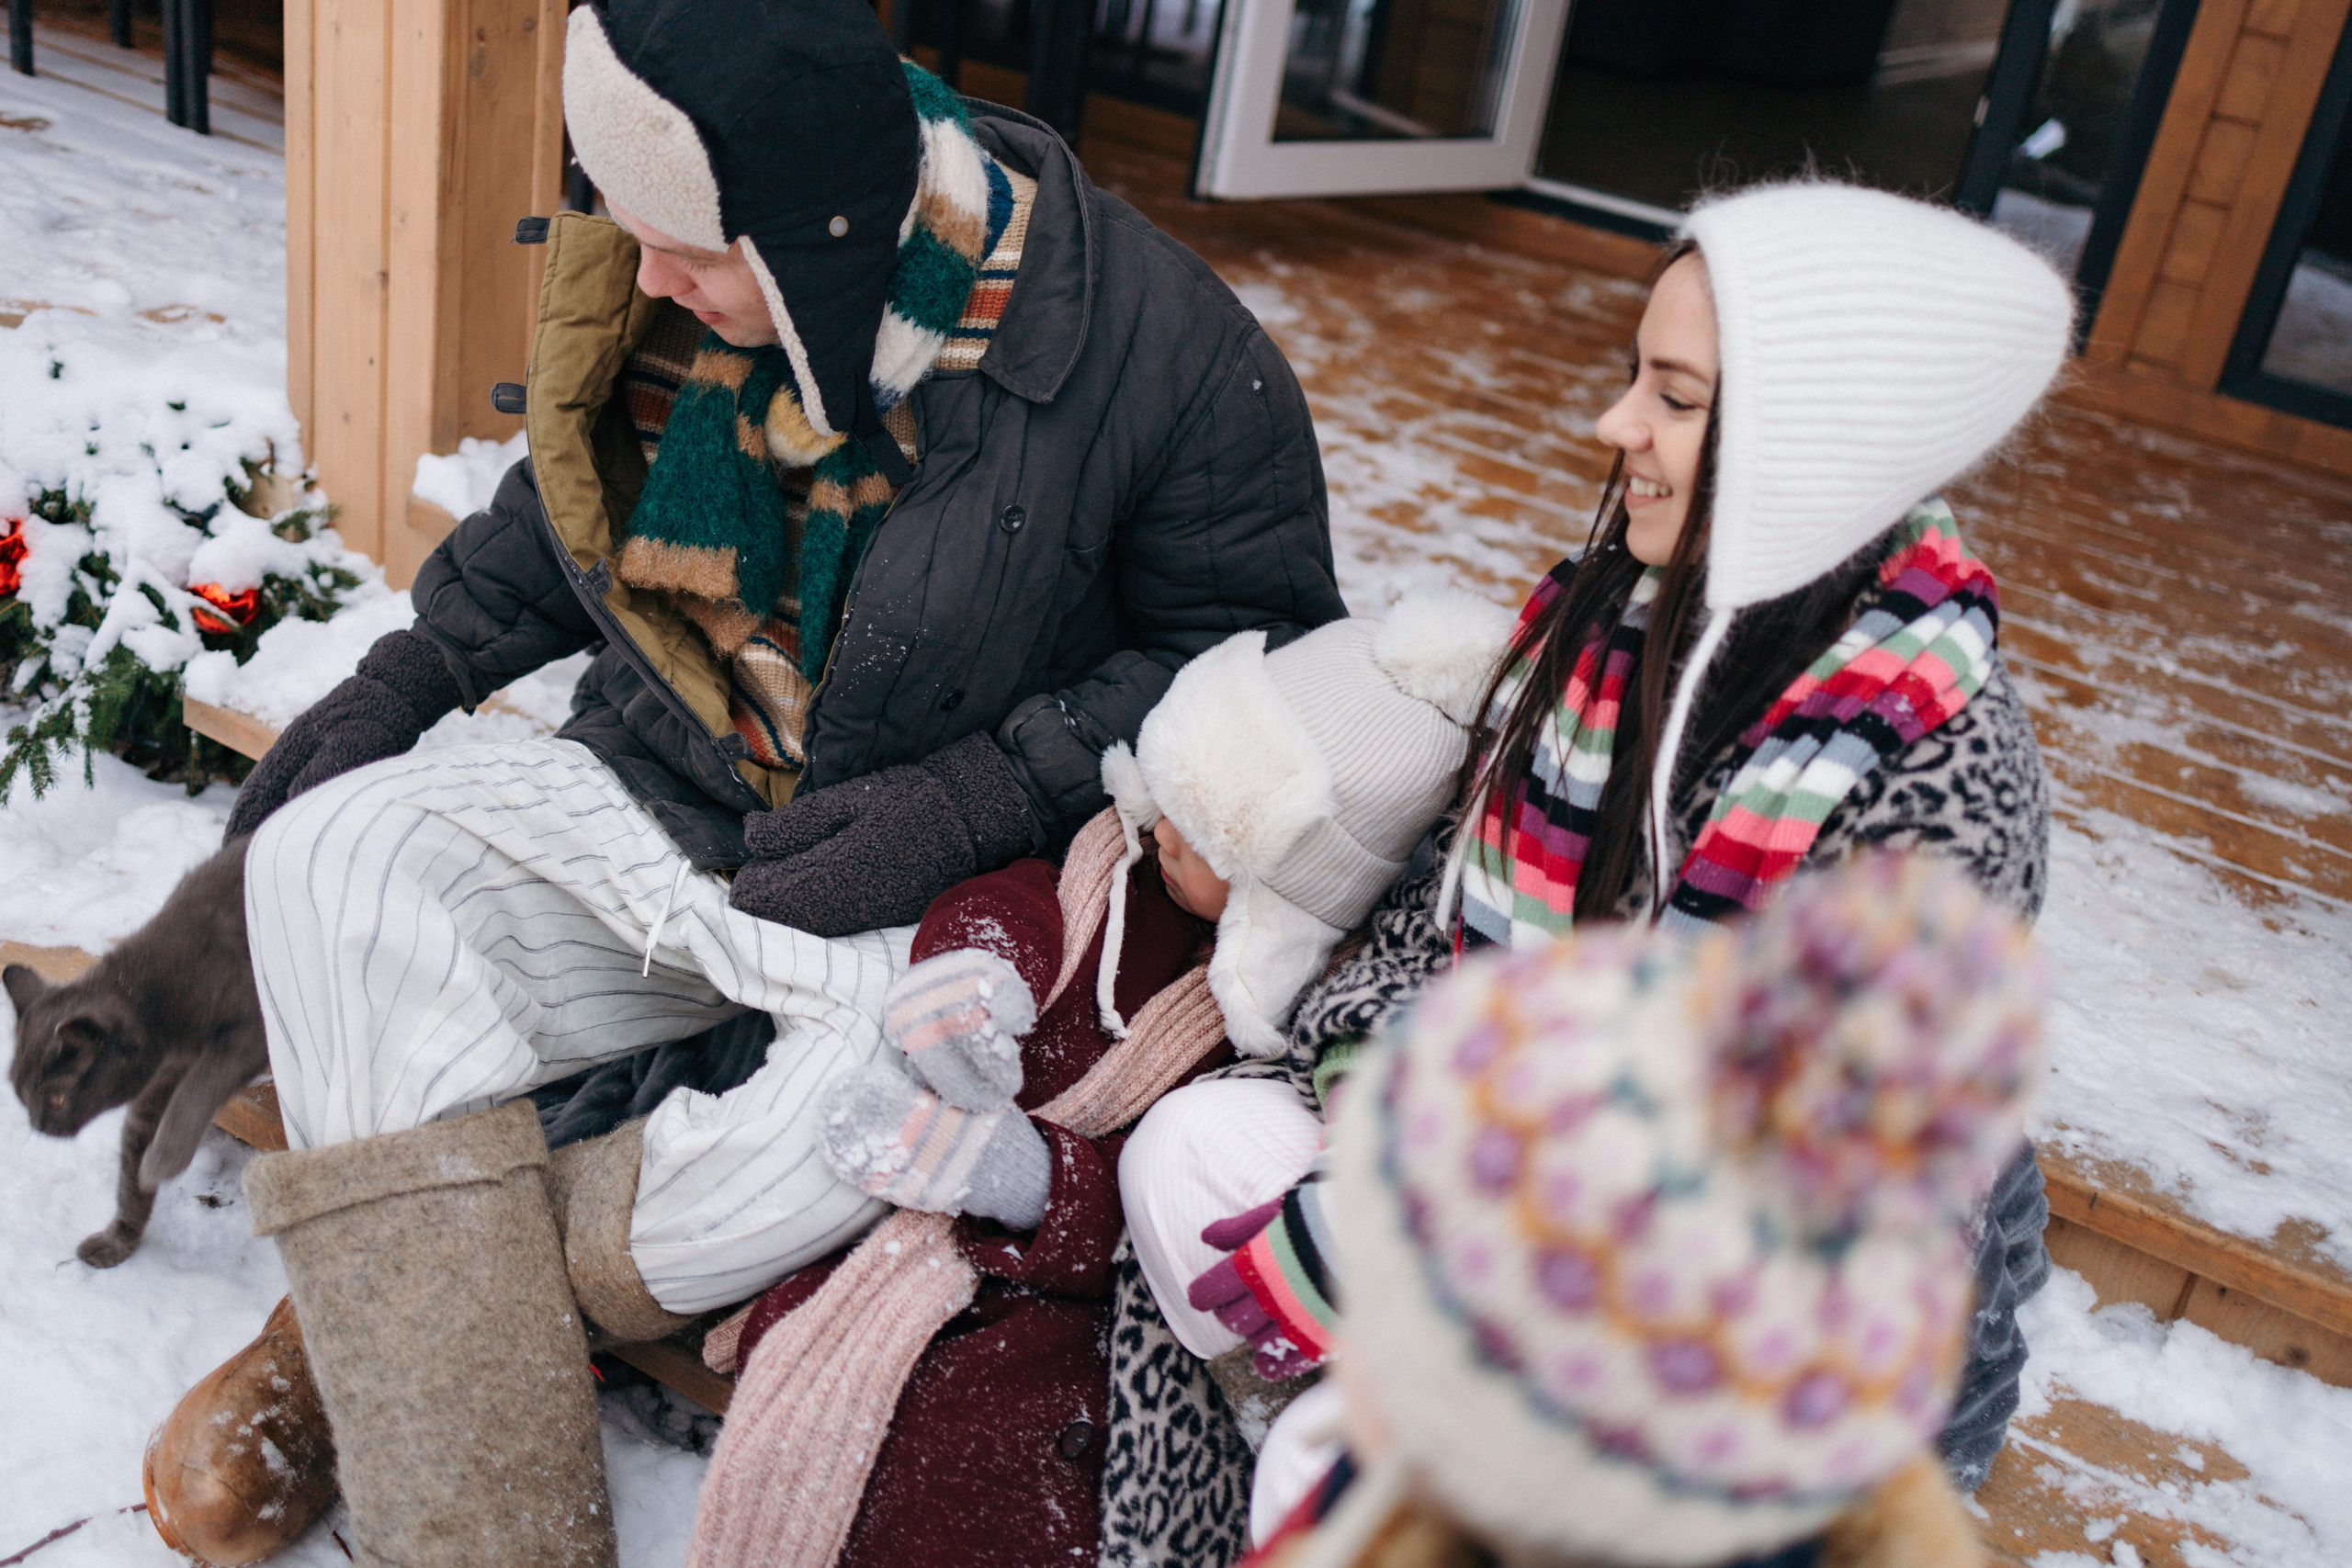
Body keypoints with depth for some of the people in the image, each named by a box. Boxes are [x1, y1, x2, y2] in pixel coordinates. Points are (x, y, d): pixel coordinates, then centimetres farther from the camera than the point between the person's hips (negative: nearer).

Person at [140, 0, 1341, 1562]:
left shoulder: (1168, 355, -18)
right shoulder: (662, 290, -3)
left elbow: (1260, 648, -10)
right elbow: (572, 501, 17)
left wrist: (972, 798, -20)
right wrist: (410, 674, 5)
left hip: (917, 871, -4)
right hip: (664, 791, 5)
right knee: (334, 854, -19)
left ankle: (361, 1334, -9)